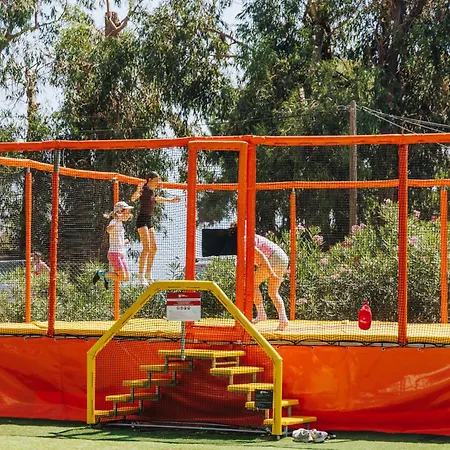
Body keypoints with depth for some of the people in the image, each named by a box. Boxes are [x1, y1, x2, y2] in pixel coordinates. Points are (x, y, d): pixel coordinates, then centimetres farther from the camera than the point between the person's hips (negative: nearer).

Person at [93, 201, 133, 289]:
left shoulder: (120, 224, 17)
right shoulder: (114, 222, -11)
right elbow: (108, 230, -37)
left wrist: (124, 242, 14)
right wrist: (117, 220, -47)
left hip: (121, 254, 9)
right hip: (114, 253, -9)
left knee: (127, 278, 4)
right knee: (122, 277, -14)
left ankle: (106, 276, 21)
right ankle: (101, 273, 2)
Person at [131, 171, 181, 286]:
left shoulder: (152, 191, 14)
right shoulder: (143, 189, -11)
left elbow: (158, 199, 36)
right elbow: (133, 198, -29)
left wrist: (170, 200, 35)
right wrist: (138, 191, -47)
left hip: (149, 221, 9)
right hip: (142, 220, -9)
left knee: (153, 248, 9)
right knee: (146, 247, -18)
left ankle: (148, 275, 15)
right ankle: (141, 275, -19)